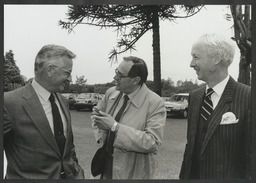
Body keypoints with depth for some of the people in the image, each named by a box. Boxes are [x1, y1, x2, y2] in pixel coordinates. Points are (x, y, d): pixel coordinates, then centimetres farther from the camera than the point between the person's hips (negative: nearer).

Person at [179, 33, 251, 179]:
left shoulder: (247, 97, -16)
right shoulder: (194, 96, 3)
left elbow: (250, 154, -15)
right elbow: (191, 145, 7)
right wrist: (184, 176, 5)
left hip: (228, 176, -5)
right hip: (194, 175, 5)